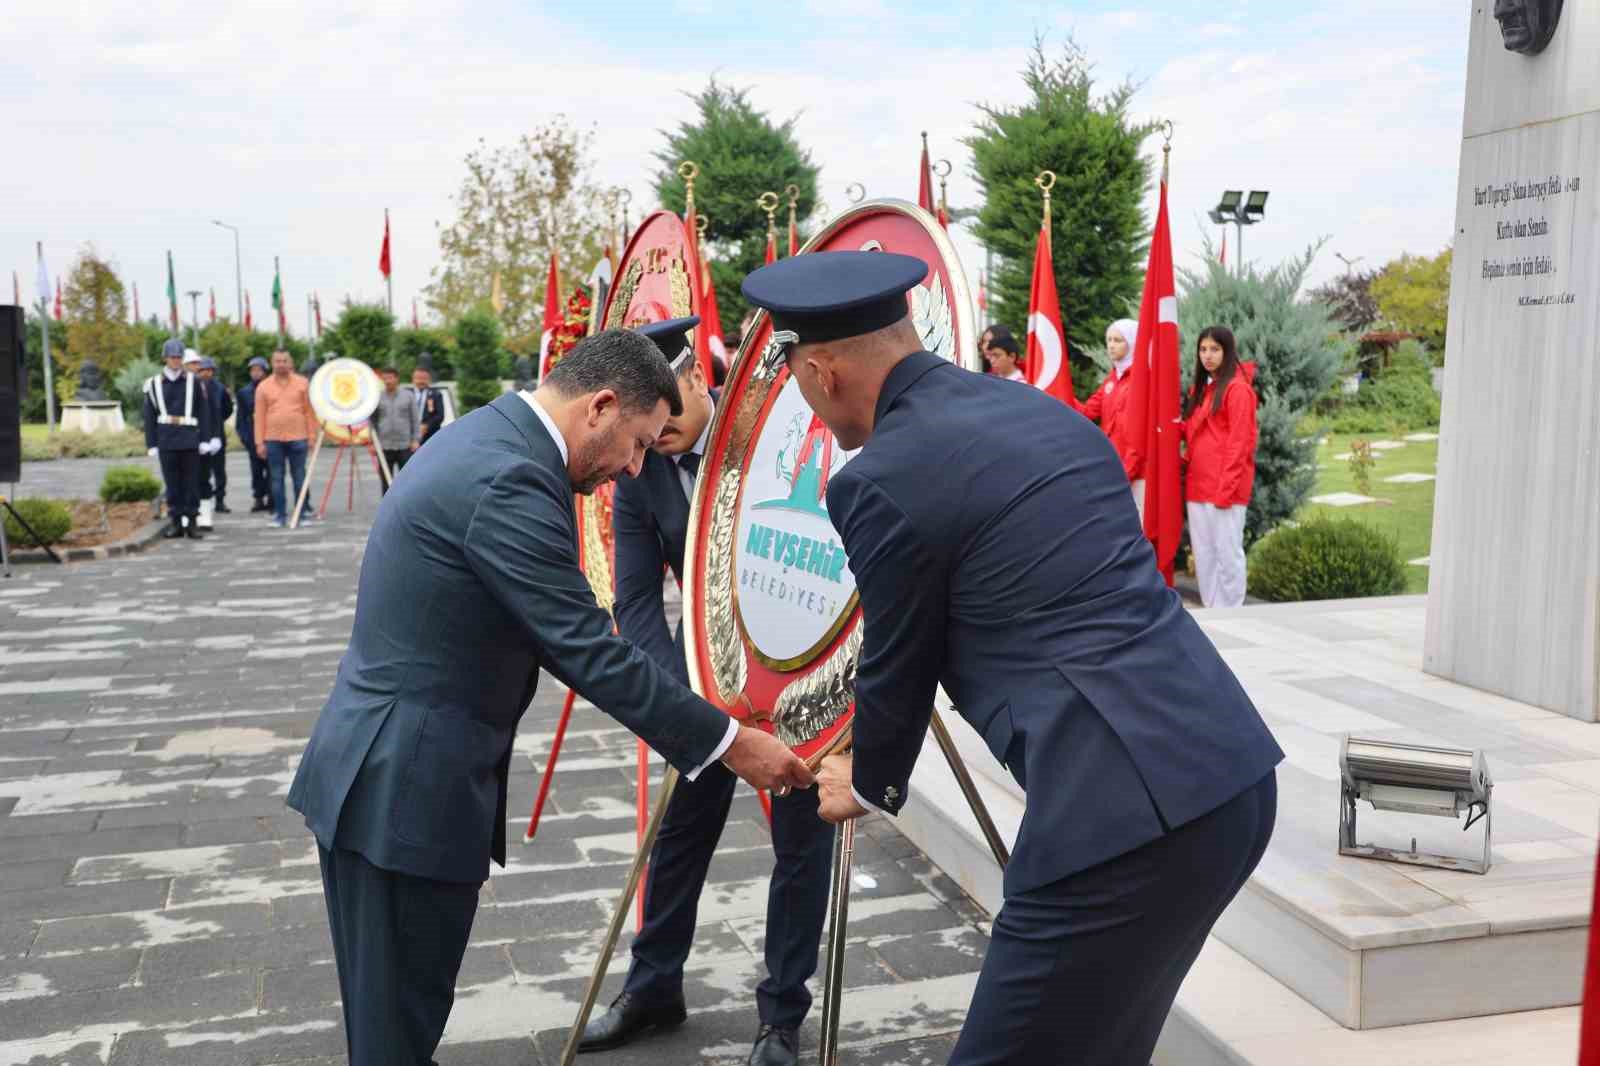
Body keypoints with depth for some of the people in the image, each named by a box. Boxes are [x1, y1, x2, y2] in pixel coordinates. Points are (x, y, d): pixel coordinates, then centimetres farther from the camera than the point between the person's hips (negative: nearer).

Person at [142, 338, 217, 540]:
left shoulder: (193, 381, 6)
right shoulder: (155, 384, 8)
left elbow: (204, 411, 5)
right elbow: (149, 416, 8)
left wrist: (205, 439, -1)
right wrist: (151, 444, 3)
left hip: (190, 439, -1)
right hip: (166, 439, 1)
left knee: (191, 481, 1)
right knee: (171, 482, 4)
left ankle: (192, 521, 7)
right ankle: (175, 521, 10)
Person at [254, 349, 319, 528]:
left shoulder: (302, 383, 6)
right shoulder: (263, 387, 7)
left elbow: (309, 411, 6)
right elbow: (259, 416, 6)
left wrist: (312, 435, 0)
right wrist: (259, 442, 0)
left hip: (297, 438, -1)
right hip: (273, 439, 1)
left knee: (299, 476, 2)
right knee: (276, 478, 4)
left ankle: (303, 514, 9)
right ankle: (280, 515, 10)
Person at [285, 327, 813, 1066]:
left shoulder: (487, 438, 9)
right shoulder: (509, 481, -23)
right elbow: (591, 653, -23)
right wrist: (729, 742, -17)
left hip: (382, 767, 10)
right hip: (405, 787, -10)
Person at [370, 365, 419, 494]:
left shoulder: (408, 395, 5)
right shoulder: (377, 397, 5)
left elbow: (415, 419, 5)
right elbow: (372, 421, 9)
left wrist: (416, 440, -3)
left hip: (405, 446, -1)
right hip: (384, 447, 1)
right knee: (386, 481, 3)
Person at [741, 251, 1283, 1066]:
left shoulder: (879, 481, -8)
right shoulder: (1042, 410, 16)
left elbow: (897, 668, 5)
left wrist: (870, 785, 25)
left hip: (1128, 811, -9)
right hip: (1232, 778, 9)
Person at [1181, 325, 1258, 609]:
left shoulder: (1238, 388, -7)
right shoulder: (1199, 388, 17)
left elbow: (1239, 443, -12)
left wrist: (1226, 488, -16)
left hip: (1224, 487, -8)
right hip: (1198, 486, 8)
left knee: (1227, 551, -3)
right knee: (1203, 554, 10)